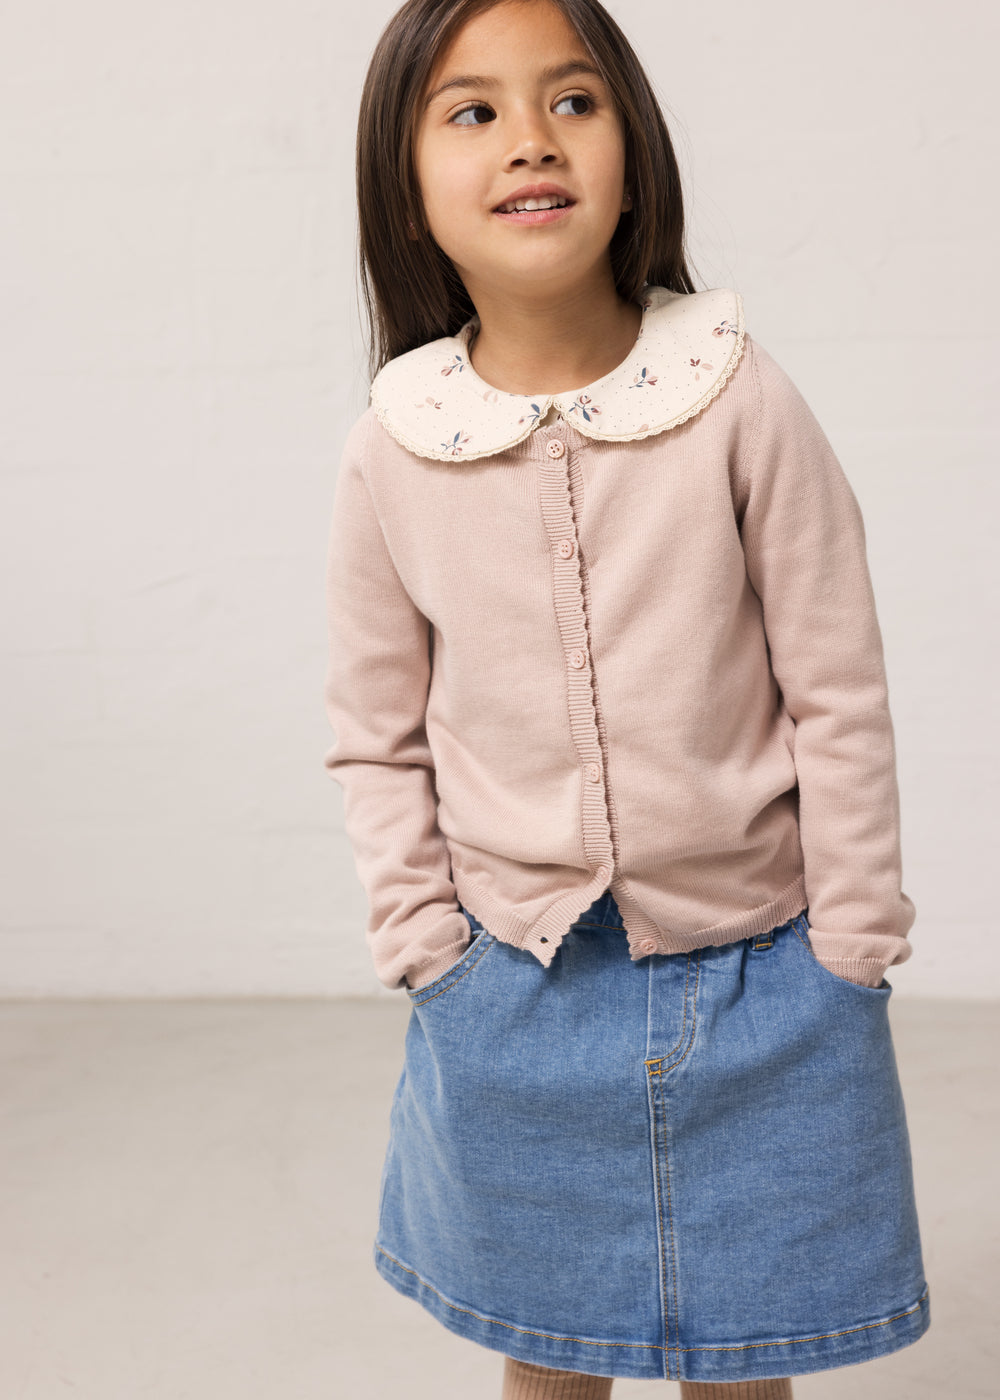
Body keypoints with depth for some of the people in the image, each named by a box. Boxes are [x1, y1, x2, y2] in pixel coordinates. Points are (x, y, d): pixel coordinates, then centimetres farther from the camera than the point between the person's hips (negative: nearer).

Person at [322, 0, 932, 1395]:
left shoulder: (743, 404, -13)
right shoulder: (392, 455, -8)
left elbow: (841, 699, -7)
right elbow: (377, 740, 3)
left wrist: (847, 960, -4)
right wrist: (429, 957, 0)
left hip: (759, 983, -1)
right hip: (517, 991, 2)